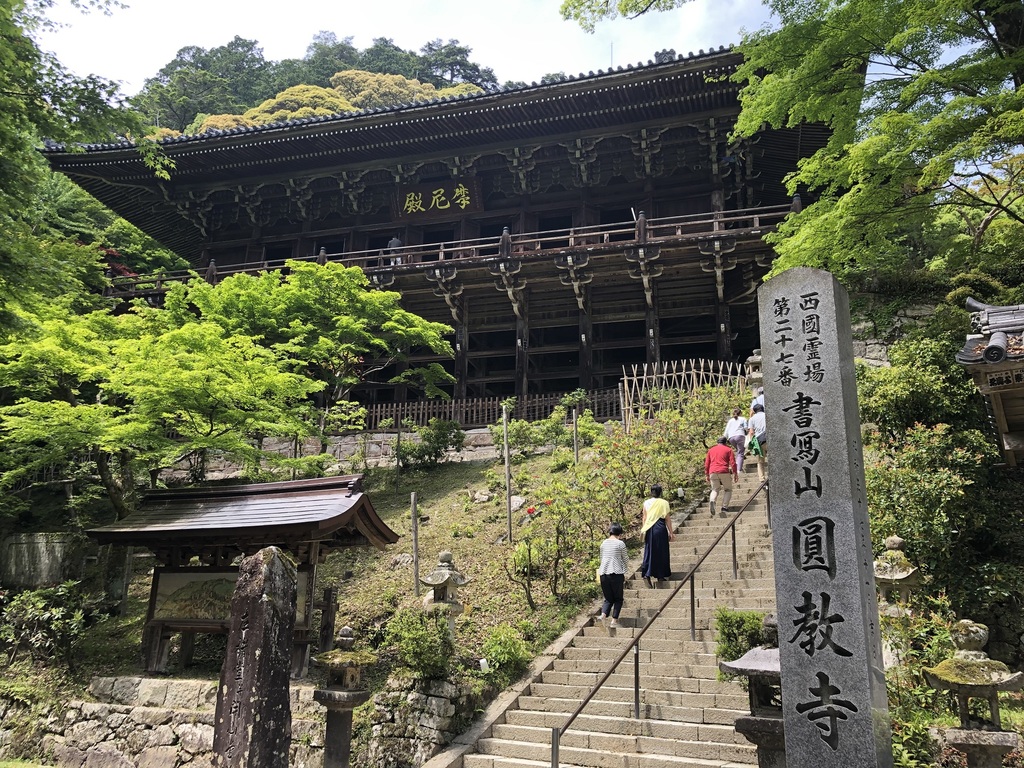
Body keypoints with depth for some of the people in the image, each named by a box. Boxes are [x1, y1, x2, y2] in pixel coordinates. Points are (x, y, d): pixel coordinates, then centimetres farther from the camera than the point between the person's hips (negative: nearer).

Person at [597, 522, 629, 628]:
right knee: (618, 599, 12)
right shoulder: (620, 543, -2)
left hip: (603, 574, 4)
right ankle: (614, 620, 3)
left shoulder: (603, 543, 11)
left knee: (608, 598, 13)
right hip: (616, 573, -4)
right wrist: (626, 566, 29)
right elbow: (625, 559, 8)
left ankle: (603, 614, -11)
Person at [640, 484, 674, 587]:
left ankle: (647, 574, -6)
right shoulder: (664, 503, -4)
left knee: (649, 551, 7)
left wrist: (643, 529, 17)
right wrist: (670, 533, 3)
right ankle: (660, 575, 13)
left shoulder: (646, 503, 4)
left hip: (649, 529, 3)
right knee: (661, 551, 8)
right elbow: (667, 519, -2)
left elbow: (644, 518, 7)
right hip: (660, 528, -3)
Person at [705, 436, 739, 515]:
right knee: (728, 490, 14)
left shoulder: (711, 450, 19)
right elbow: (733, 462, -1)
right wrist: (735, 473, 5)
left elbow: (706, 464, 15)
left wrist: (707, 475, 20)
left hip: (713, 473, 3)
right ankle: (724, 507, -3)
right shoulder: (728, 450, 11)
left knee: (715, 490, 15)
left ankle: (712, 501, -16)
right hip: (724, 472, -3)